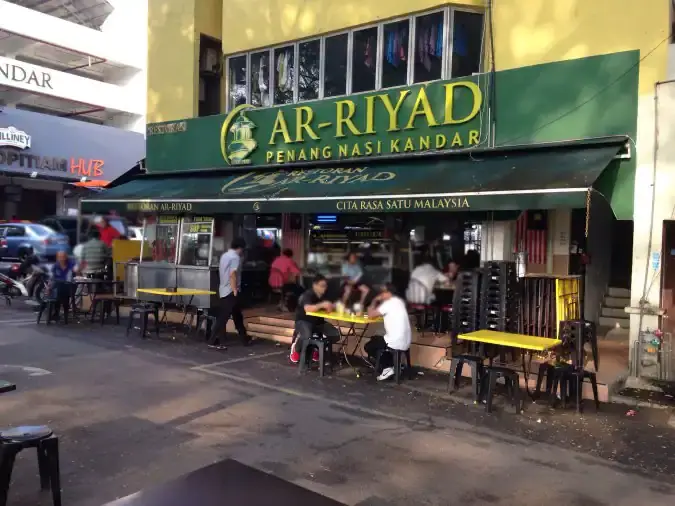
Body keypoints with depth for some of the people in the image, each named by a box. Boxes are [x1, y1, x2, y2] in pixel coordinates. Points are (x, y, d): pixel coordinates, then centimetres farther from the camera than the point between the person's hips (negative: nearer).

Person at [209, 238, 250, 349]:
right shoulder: (235, 257, -14)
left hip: (224, 290, 10)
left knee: (237, 316, 17)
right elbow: (232, 275, -23)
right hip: (231, 292, -10)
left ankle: (245, 339, 25)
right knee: (223, 317, -8)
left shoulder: (224, 255, 14)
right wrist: (235, 291, -20)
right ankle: (213, 341, -7)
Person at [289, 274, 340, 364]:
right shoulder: (307, 295, -21)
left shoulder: (324, 296, 1)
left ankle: (316, 348, 10)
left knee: (336, 335, -15)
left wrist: (329, 307, -20)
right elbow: (308, 309, -40)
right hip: (304, 321, -6)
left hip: (318, 322, 7)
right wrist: (322, 305, -46)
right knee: (307, 337, -39)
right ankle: (295, 349, -2)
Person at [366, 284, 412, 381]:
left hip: (396, 343, -8)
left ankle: (387, 368, 7)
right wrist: (378, 302, 14)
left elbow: (370, 315, -8)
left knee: (368, 346, 14)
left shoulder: (388, 304, -14)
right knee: (376, 339, 29)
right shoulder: (399, 301, 12)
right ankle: (391, 365, 19)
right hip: (406, 342, 8)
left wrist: (374, 301, 5)